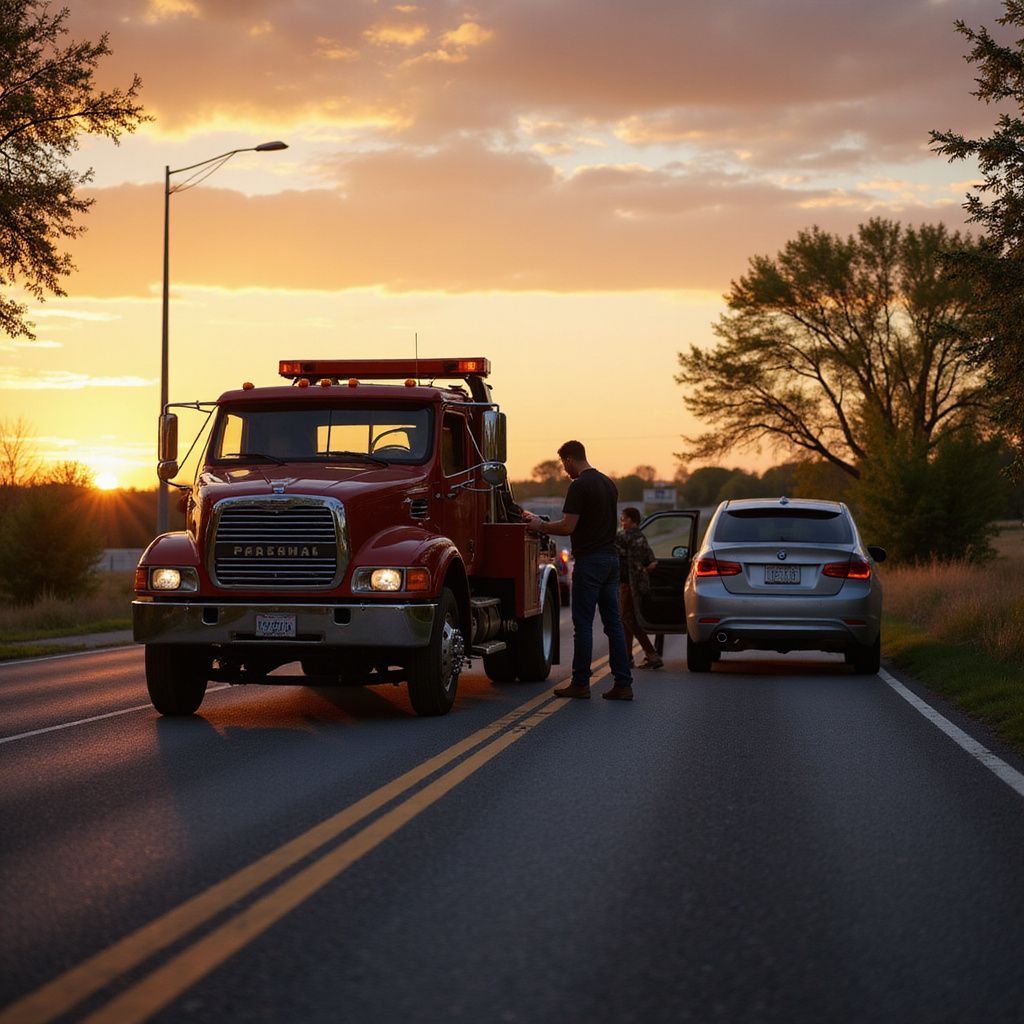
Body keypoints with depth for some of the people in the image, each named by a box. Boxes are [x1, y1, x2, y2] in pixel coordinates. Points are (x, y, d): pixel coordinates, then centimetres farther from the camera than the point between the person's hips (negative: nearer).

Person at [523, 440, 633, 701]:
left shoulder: (579, 486, -13)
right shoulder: (608, 483, 14)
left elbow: (567, 527, -16)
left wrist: (540, 526, 0)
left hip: (589, 561, -8)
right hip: (611, 558, 8)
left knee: (583, 624, -1)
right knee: (613, 623, 7)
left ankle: (580, 683, 3)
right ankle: (623, 684, 5)